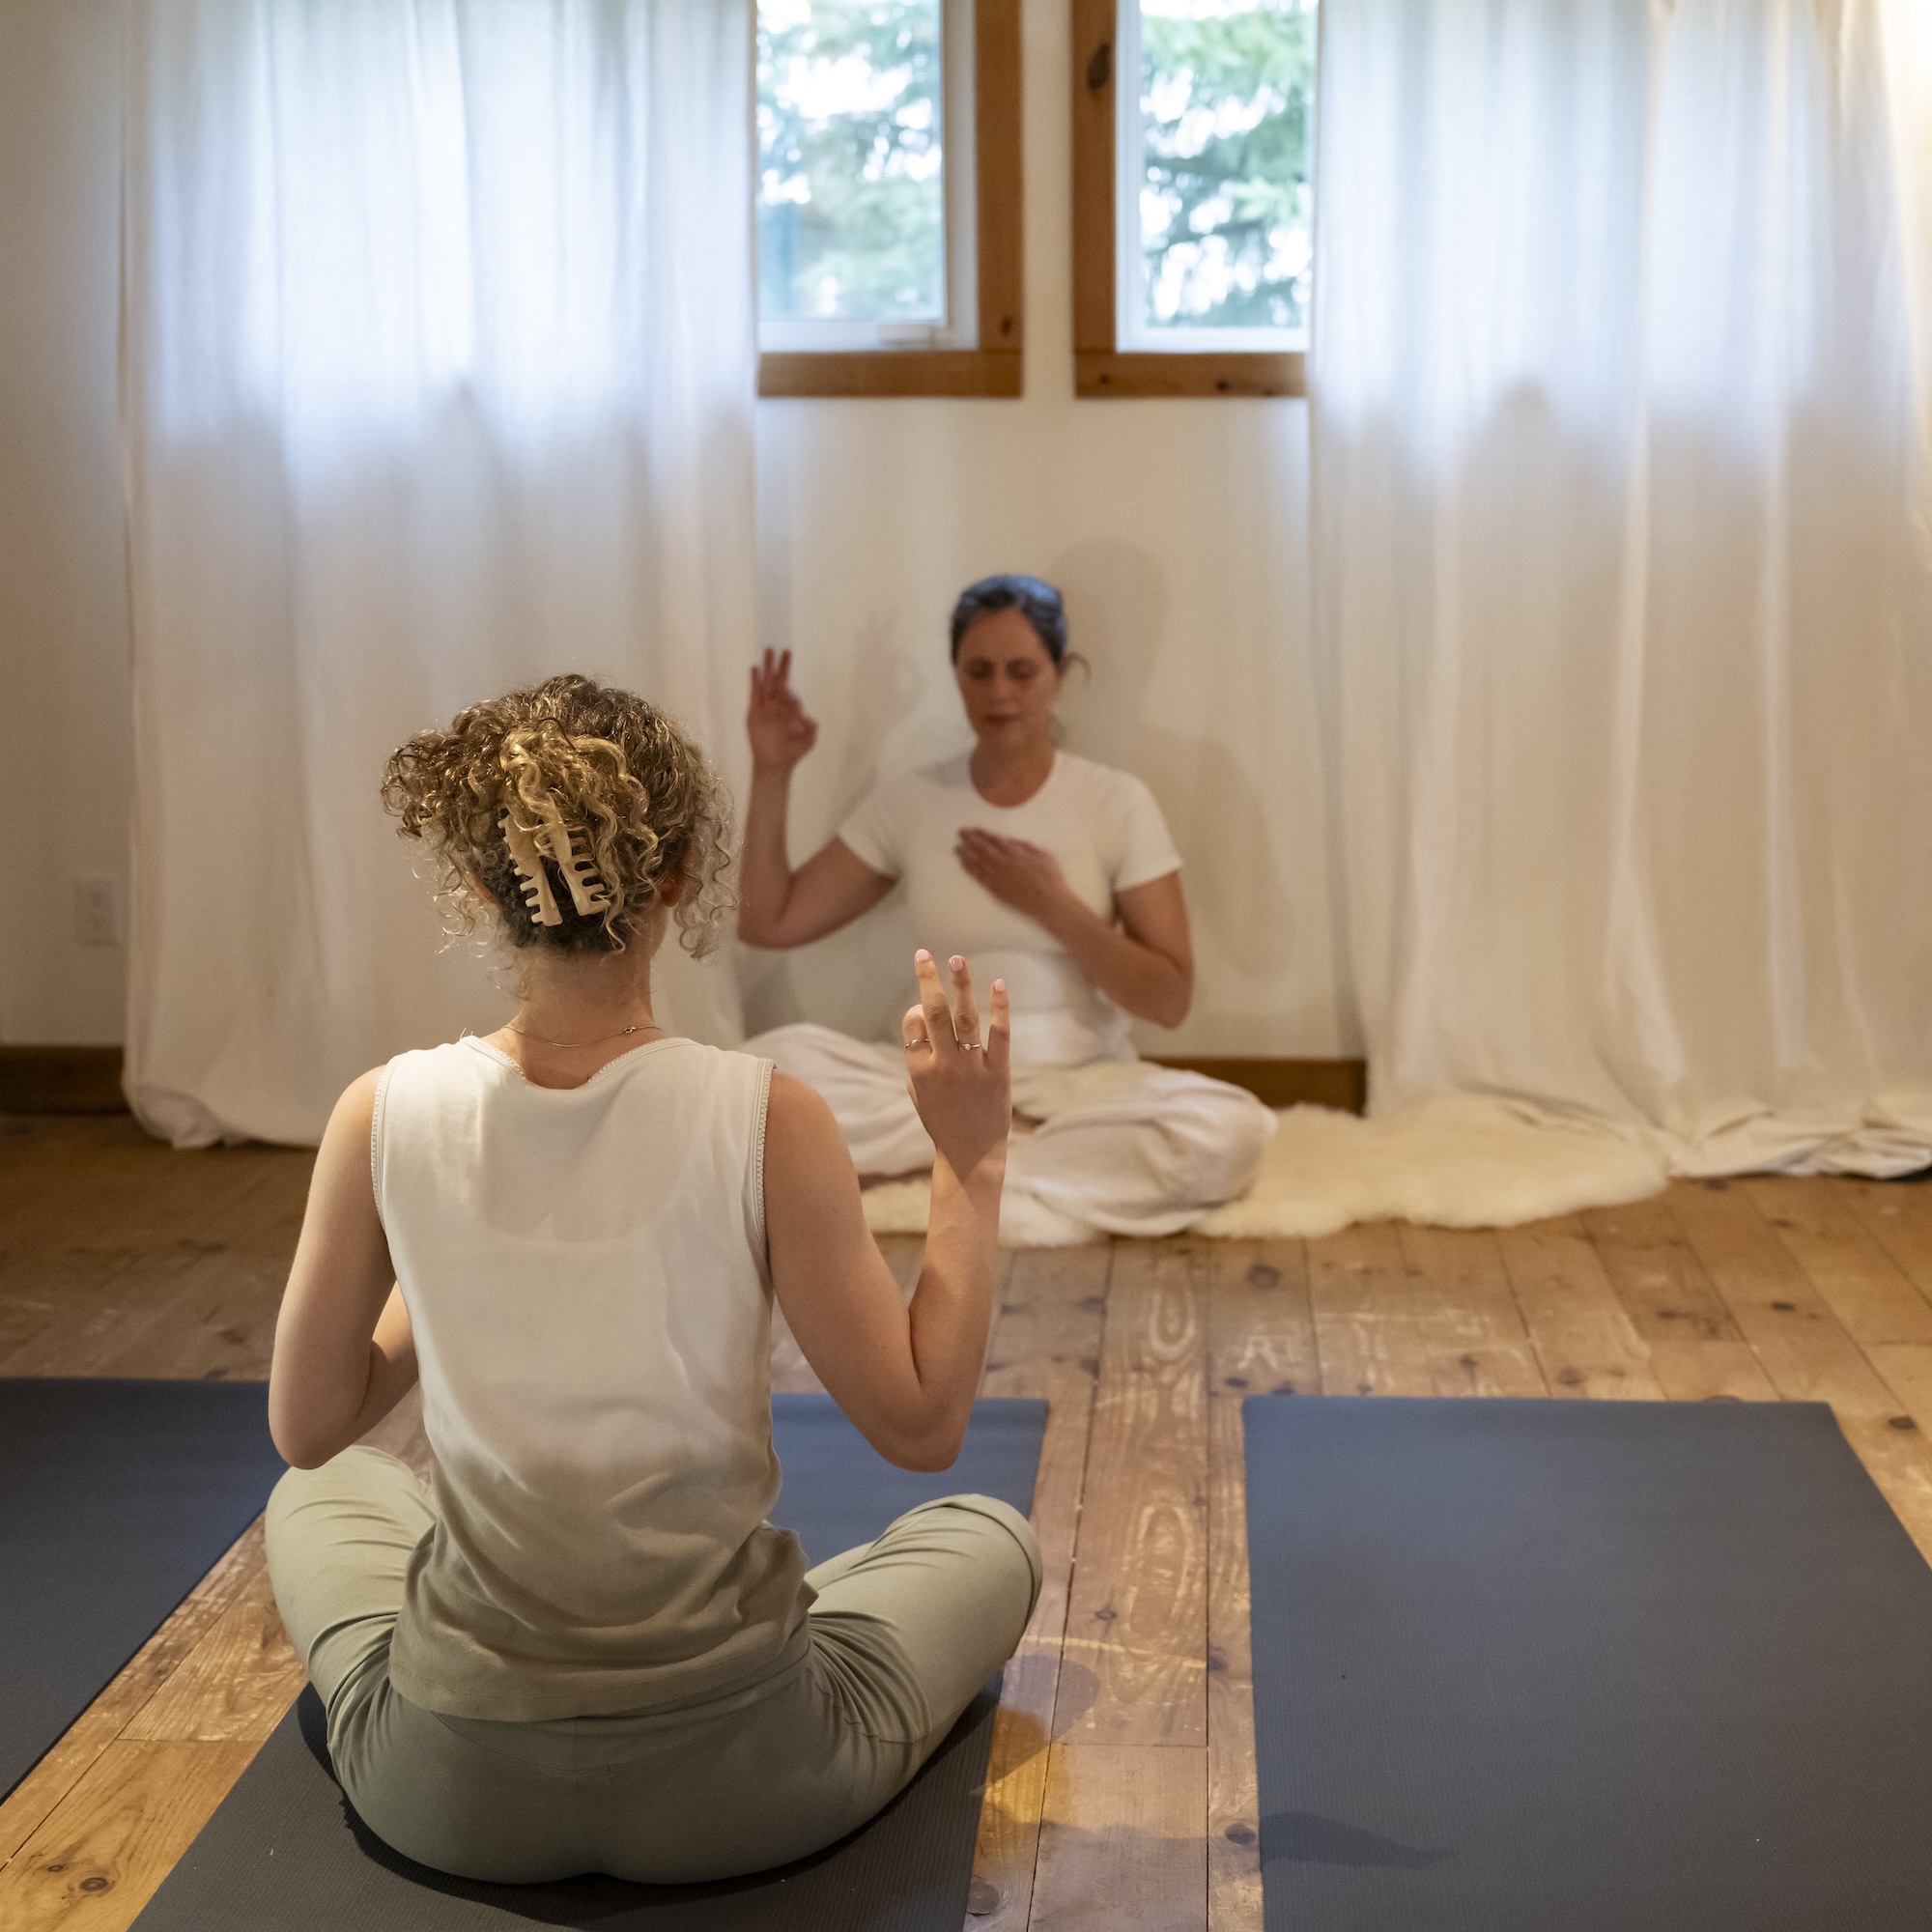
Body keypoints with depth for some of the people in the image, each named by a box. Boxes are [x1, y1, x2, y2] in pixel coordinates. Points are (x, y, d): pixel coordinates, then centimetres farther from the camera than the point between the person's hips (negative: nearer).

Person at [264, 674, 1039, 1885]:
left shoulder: (384, 1116, -12)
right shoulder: (768, 1120, -18)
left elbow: (307, 1429, 1)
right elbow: (923, 1425, -11)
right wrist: (973, 1164, -4)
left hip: (449, 1789, 3)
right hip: (733, 1786, -2)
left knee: (322, 1496, 35)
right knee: (990, 1538, 28)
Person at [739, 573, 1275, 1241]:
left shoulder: (1117, 802, -2)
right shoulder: (909, 801, 5)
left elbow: (1169, 999, -6)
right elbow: (768, 923, 5)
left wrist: (1051, 904, -15)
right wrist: (771, 773, -2)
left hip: (1084, 1082, -1)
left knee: (1233, 1128, -33)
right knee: (772, 1059, -27)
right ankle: (1023, 1144, -17)